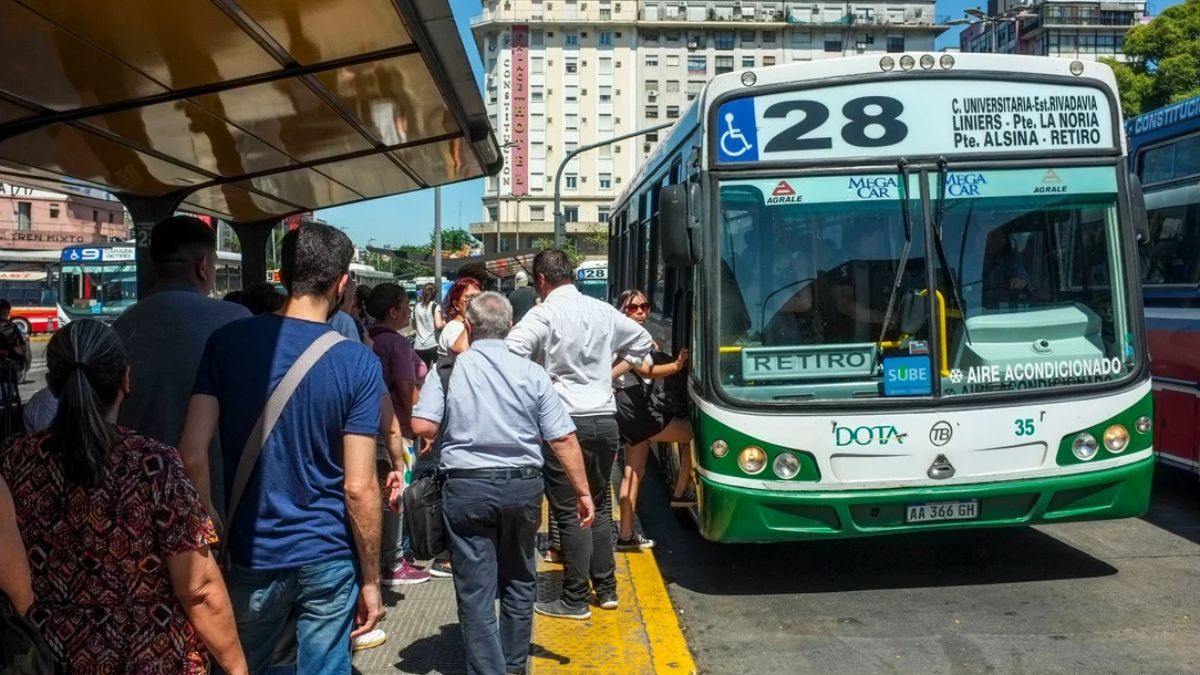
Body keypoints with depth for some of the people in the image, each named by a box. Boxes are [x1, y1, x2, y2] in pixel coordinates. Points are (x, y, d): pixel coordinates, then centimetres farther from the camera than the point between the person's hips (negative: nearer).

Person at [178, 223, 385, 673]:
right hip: (329, 559, -1)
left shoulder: (228, 342, -5)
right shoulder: (358, 363, -10)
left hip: (252, 554, 2)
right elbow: (359, 487, -11)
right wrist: (371, 579, -1)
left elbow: (193, 455, -8)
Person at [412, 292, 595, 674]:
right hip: (523, 486, 2)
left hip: (466, 488, -2)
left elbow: (422, 426, -11)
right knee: (519, 581, 20)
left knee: (475, 589, 5)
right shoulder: (531, 373, -2)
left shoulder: (448, 369, -5)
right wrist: (582, 492, 3)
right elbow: (563, 440, -4)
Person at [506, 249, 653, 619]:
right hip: (606, 419, 6)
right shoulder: (603, 311, 7)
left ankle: (574, 600, 9)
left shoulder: (543, 314, -10)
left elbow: (510, 354, -23)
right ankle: (606, 589, 26)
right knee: (598, 506, 18)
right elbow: (643, 341, 21)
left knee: (569, 512, 2)